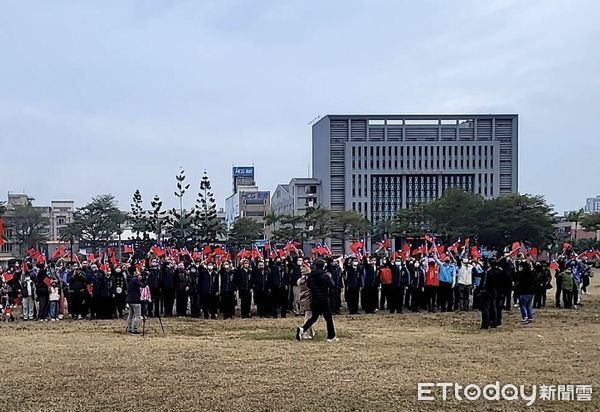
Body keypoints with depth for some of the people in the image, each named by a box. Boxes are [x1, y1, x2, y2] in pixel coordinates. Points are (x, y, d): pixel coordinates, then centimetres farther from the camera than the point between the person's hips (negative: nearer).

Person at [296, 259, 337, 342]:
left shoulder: (311, 275, 2)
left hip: (314, 300, 5)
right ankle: (331, 337, 9)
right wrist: (330, 277, 4)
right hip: (323, 300, -5)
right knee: (329, 318, 6)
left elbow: (308, 285, 14)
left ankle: (302, 329, -8)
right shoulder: (325, 275, -13)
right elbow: (332, 285, -10)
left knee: (314, 317, 14)